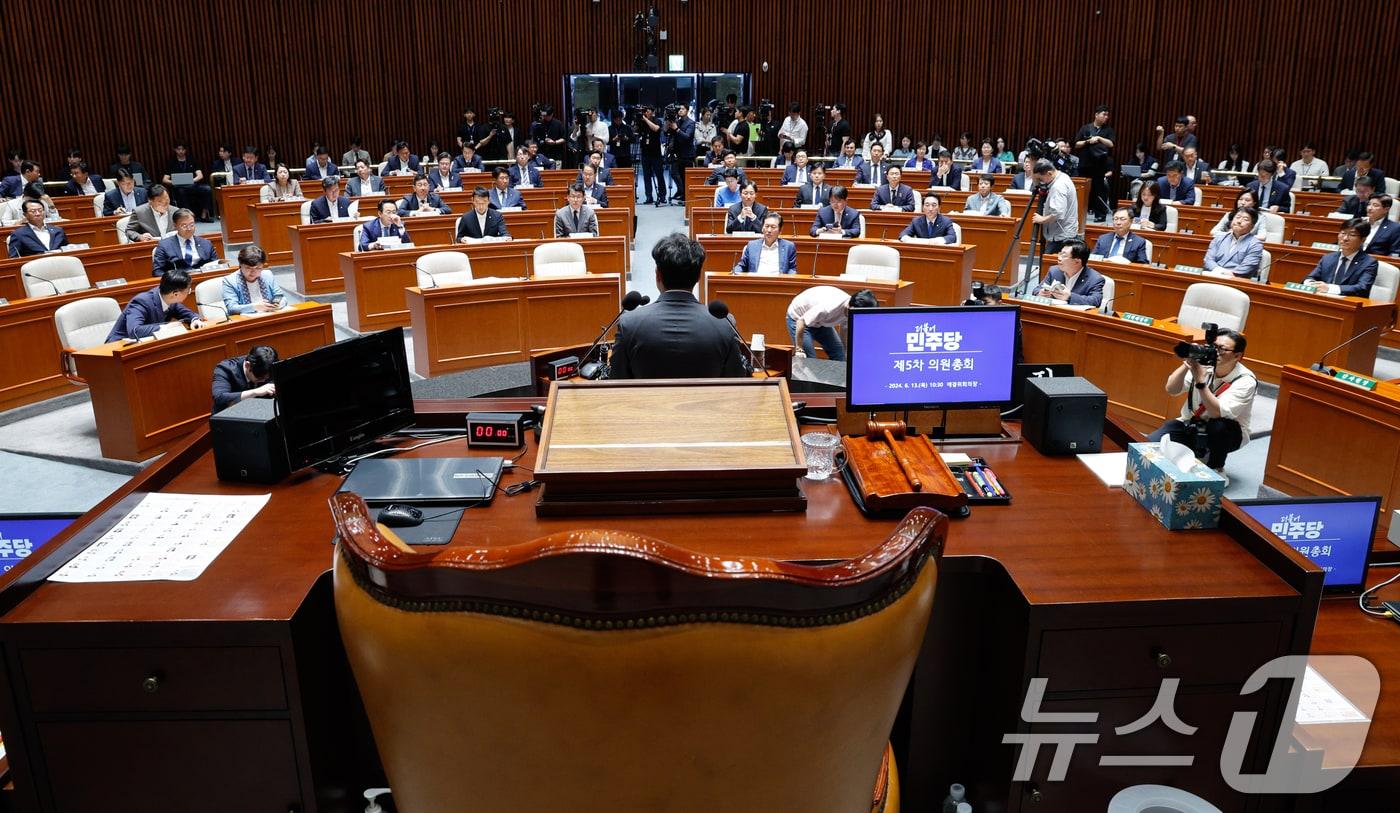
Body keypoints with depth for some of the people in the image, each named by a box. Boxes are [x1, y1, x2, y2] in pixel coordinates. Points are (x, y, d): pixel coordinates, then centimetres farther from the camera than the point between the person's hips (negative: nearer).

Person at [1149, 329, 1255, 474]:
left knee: (1219, 426, -38)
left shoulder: (1246, 381, -21)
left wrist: (1200, 379, -38)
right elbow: (1171, 390, -15)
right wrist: (1186, 364, -29)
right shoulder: (1204, 362, -11)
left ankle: (1216, 467, -9)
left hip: (1223, 433, -3)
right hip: (1190, 425, 3)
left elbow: (1217, 413, -32)